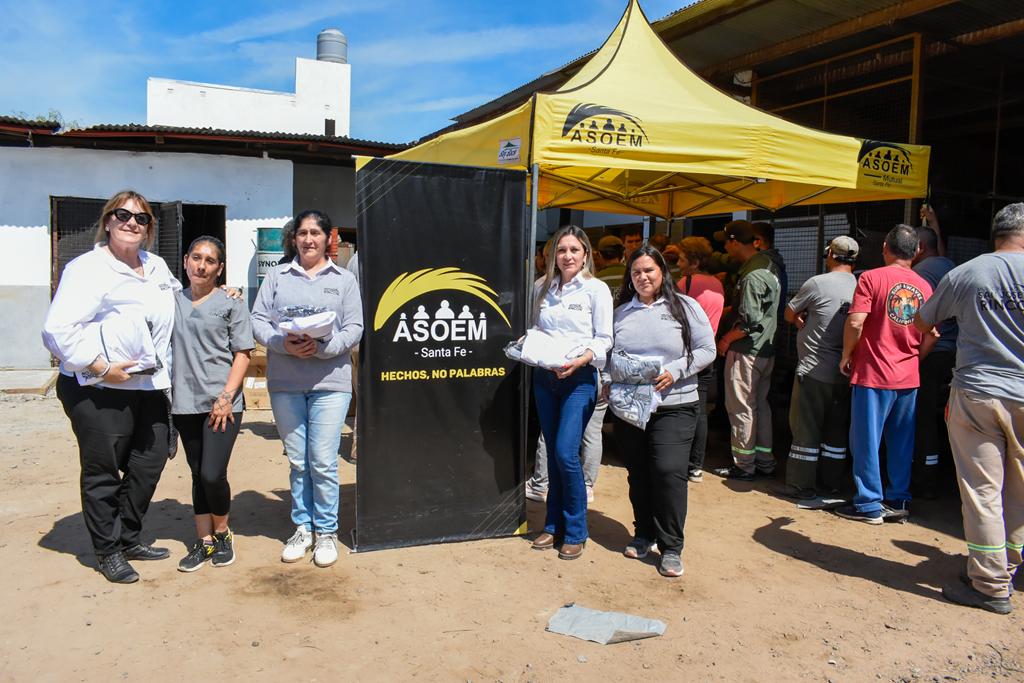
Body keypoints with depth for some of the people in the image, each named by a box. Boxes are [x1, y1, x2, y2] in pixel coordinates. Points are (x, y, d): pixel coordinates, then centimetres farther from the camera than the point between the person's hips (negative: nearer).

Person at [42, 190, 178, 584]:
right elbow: (58, 329, -19)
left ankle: (129, 538, 33)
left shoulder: (157, 267, 12)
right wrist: (101, 367, -20)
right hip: (99, 392, -7)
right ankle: (108, 552, 21)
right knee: (103, 472, 6)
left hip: (148, 387, 8)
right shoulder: (87, 269, -12)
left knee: (148, 465, 14)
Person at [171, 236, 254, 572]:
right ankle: (204, 541, 22)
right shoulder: (173, 301, 11)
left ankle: (222, 533, 15)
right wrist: (165, 393, 6)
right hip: (184, 403, 4)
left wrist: (226, 397, -12)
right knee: (198, 474, 11)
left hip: (222, 403, -4)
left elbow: (243, 353, -4)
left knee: (212, 474, -9)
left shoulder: (230, 303, 0)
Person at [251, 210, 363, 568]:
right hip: (284, 383, 2)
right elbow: (258, 320, 5)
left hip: (329, 381, -2)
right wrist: (283, 343, -14)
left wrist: (323, 347, -17)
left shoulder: (344, 279, 8)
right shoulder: (277, 276, 13)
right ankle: (303, 526, 24)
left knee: (323, 461, -4)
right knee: (297, 460, 10)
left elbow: (354, 328, 0)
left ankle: (326, 531, 12)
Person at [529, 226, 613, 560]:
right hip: (544, 377, 5)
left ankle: (575, 532, 5)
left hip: (579, 379, -5)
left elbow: (604, 339, -5)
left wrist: (580, 360, -20)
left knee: (566, 453, -11)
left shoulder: (596, 289, -3)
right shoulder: (543, 288, 10)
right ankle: (554, 526, 23)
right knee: (553, 453, 10)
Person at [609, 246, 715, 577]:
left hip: (674, 407, -3)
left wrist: (675, 371, -15)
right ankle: (643, 534, 31)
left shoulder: (685, 307, 1)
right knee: (638, 474, 12)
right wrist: (610, 381, -5)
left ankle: (671, 548, 2)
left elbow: (706, 350, -2)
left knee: (669, 471, -12)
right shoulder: (620, 313, 10)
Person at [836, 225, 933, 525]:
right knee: (901, 443, 13)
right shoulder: (924, 286, 5)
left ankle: (869, 505, 9)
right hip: (908, 377, 5)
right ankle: (898, 502, 22)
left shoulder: (871, 278, -10)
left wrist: (846, 356, -4)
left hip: (873, 374, -5)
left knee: (866, 440, 3)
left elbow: (855, 322, -18)